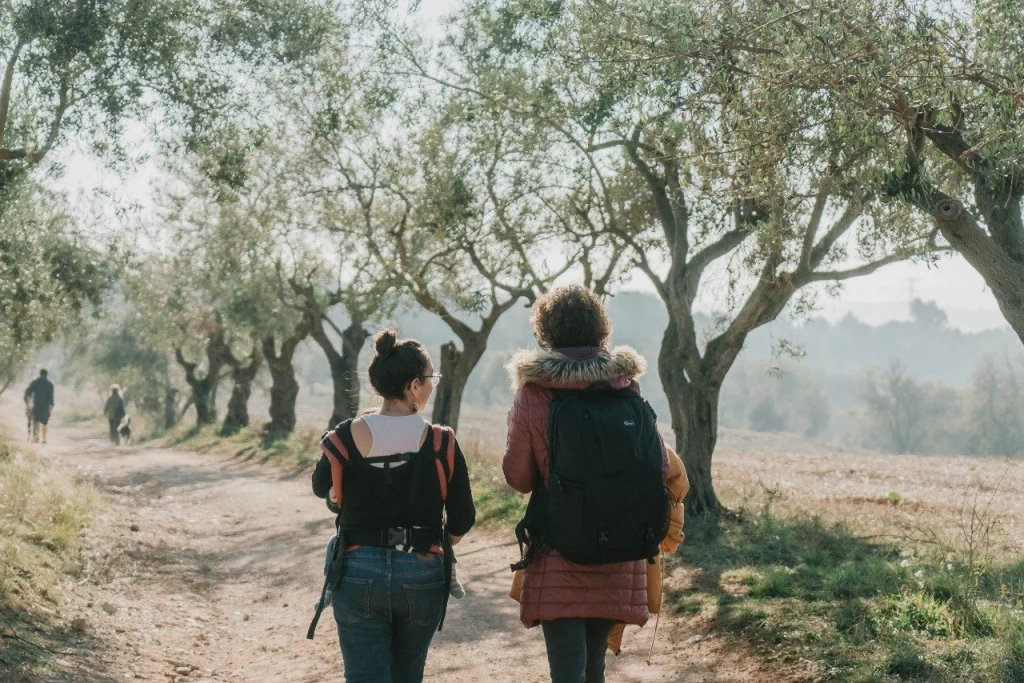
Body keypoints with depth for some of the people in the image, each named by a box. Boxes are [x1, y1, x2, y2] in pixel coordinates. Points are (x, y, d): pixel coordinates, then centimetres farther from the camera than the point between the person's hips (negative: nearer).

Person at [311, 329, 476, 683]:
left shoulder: (345, 438, -10)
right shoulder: (442, 444, -10)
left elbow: (321, 488, 9)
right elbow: (462, 520, -3)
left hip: (358, 572, 0)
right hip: (423, 574, 1)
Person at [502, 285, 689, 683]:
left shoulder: (534, 392, -6)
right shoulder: (627, 387, 2)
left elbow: (518, 478, -1)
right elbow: (664, 471, 4)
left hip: (558, 561, -4)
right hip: (622, 563, 4)